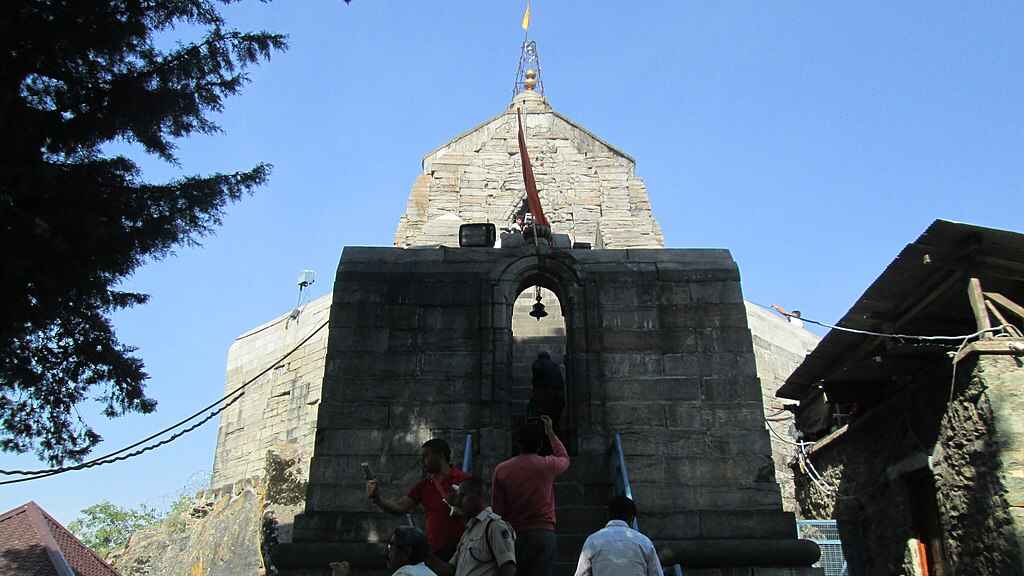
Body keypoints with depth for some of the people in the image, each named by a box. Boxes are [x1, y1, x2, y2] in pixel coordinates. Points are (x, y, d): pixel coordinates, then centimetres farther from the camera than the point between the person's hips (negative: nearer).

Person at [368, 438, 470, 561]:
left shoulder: (461, 479, -7)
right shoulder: (424, 485, 11)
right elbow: (400, 507, 4)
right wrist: (377, 498, -9)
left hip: (457, 550, -5)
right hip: (433, 551, 6)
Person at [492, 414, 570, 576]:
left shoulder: (501, 470, -1)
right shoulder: (547, 465, -2)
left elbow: (497, 509, 3)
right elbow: (565, 458, 23)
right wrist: (550, 433, 31)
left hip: (514, 536, 2)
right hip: (543, 534, -1)